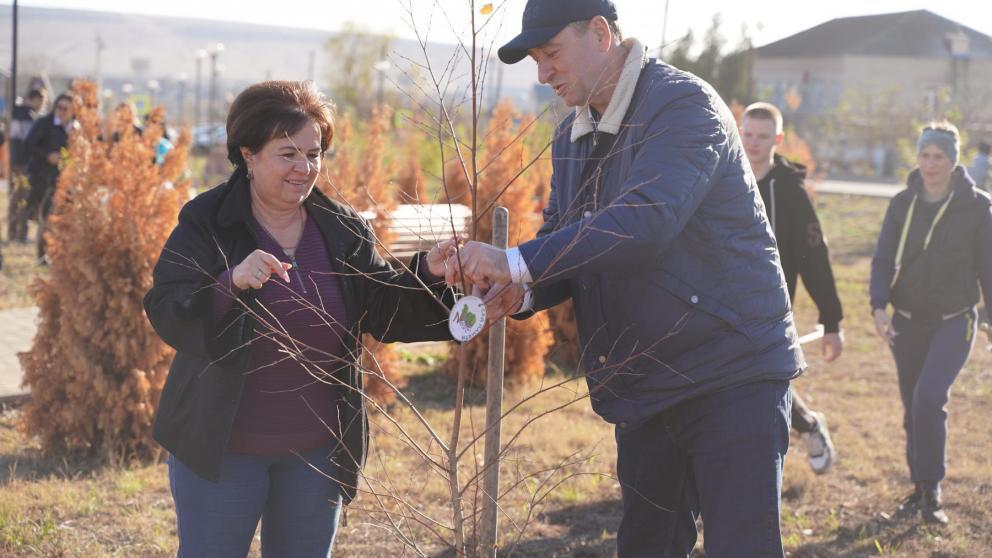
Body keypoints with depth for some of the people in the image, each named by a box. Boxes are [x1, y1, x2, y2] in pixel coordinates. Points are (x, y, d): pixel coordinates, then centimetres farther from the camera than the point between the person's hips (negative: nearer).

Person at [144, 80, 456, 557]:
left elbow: (386, 311, 2)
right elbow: (166, 315, -17)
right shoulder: (206, 223, -8)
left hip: (316, 452, 4)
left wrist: (427, 273, -17)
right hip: (220, 447, -3)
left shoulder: (344, 231, 3)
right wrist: (230, 283, -35)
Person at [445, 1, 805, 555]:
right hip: (646, 385, 8)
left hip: (732, 376, -8)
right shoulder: (573, 136, 12)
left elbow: (646, 219, -30)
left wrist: (518, 262, -32)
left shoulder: (684, 105, -16)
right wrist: (523, 291, -10)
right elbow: (562, 236, 13)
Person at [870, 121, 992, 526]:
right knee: (913, 409, 10)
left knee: (929, 399, -19)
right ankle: (920, 489, 26)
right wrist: (879, 306, -14)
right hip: (908, 321, 4)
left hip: (954, 321, -3)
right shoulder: (902, 204, 2)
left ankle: (932, 492, -8)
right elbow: (883, 260, 1)